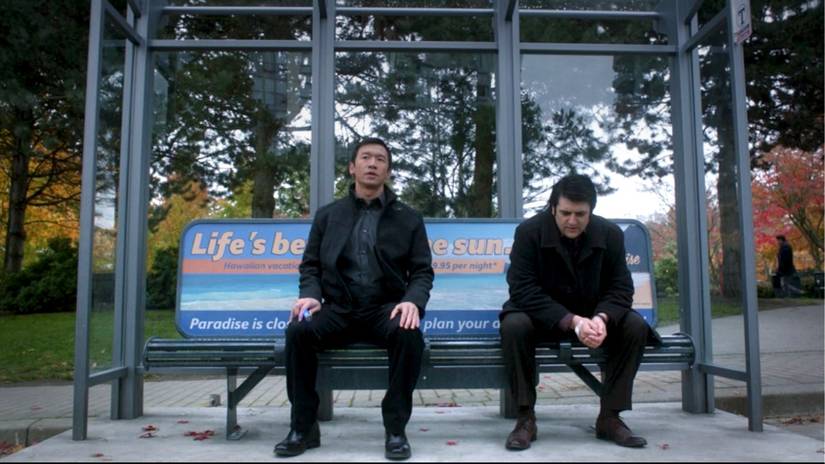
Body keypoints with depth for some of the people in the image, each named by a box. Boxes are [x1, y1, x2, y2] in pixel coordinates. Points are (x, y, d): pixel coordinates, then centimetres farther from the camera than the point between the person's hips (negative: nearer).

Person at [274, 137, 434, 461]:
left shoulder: (408, 218, 12)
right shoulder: (328, 216, 15)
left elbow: (422, 271, 6)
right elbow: (310, 265, 13)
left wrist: (413, 301, -16)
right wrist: (310, 295, -10)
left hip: (385, 309, -1)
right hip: (338, 309, 1)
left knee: (409, 334, -35)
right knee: (298, 330, -29)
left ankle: (395, 428, -18)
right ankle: (303, 427, -13)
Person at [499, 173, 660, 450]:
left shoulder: (611, 234, -9)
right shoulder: (529, 231, -18)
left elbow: (620, 288, -8)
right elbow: (524, 291, -24)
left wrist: (601, 318, -31)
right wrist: (572, 321, -35)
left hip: (592, 316, 3)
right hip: (542, 316, -3)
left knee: (635, 327, -22)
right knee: (514, 325, -34)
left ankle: (609, 417, -10)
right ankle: (526, 418, -20)